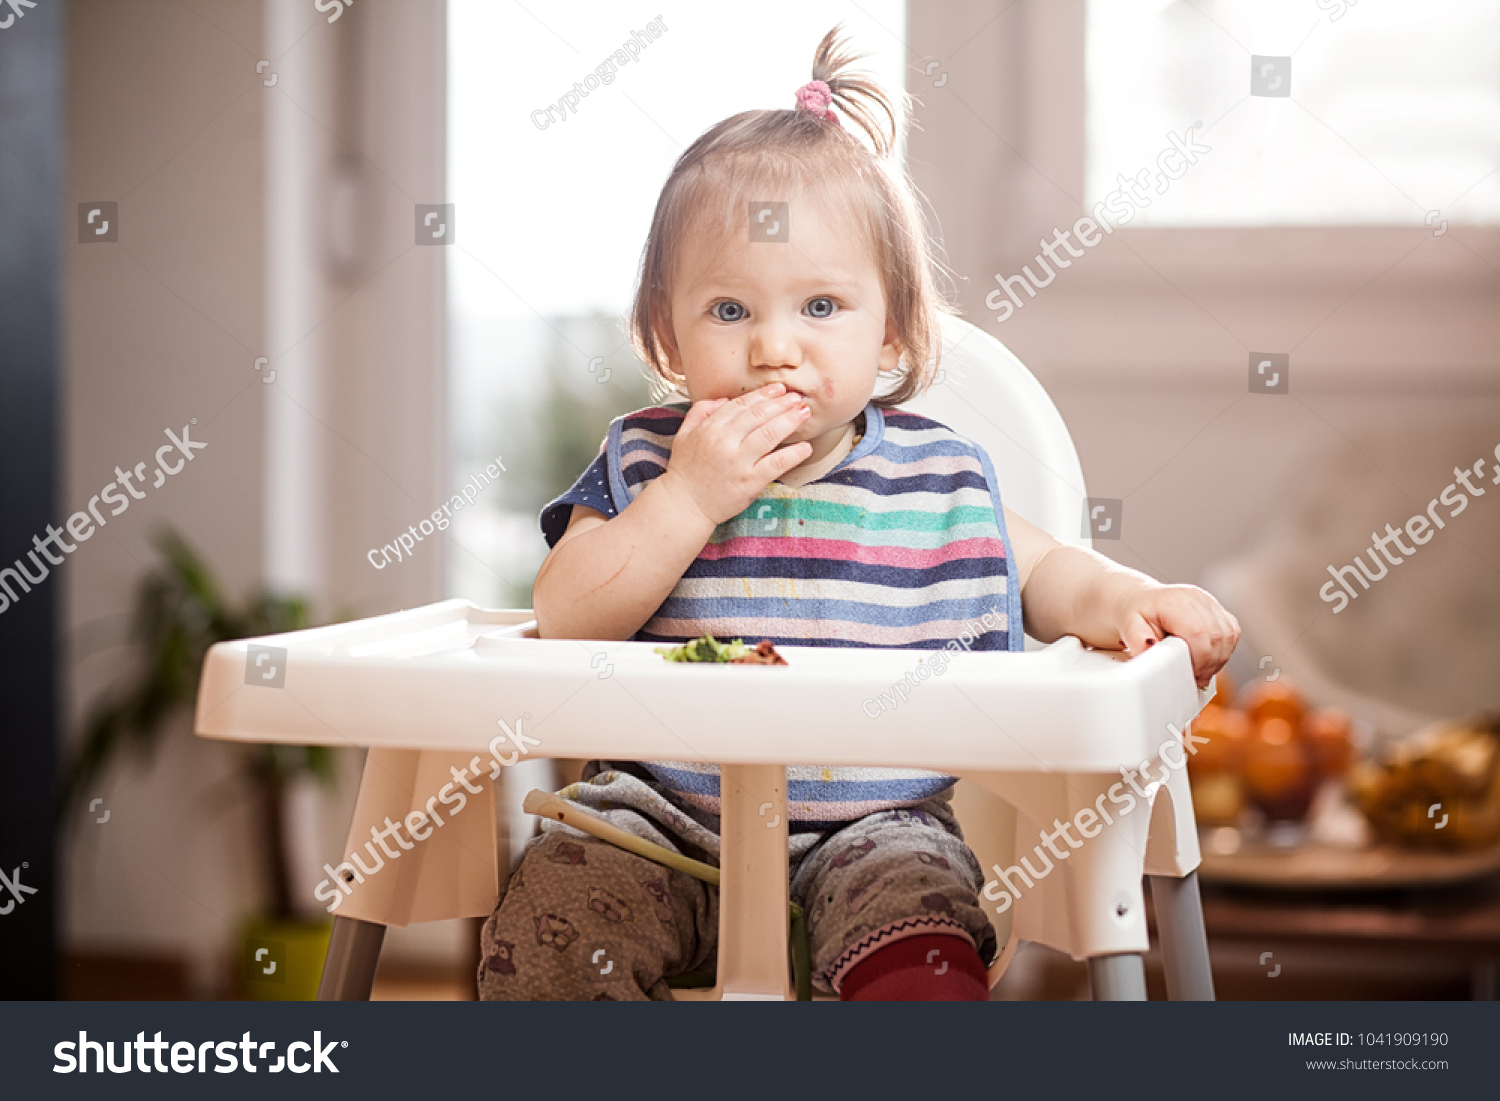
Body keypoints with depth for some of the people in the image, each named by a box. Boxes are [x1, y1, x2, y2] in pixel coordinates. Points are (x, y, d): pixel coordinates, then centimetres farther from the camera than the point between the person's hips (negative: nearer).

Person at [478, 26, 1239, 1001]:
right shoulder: (643, 464, 2)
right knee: (539, 938, -21)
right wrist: (690, 498, -18)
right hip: (661, 814, 1)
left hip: (874, 820, -1)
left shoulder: (936, 476, 4)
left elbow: (1041, 571, 17)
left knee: (926, 960, -30)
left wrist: (1129, 601, -6)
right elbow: (567, 619, -9)